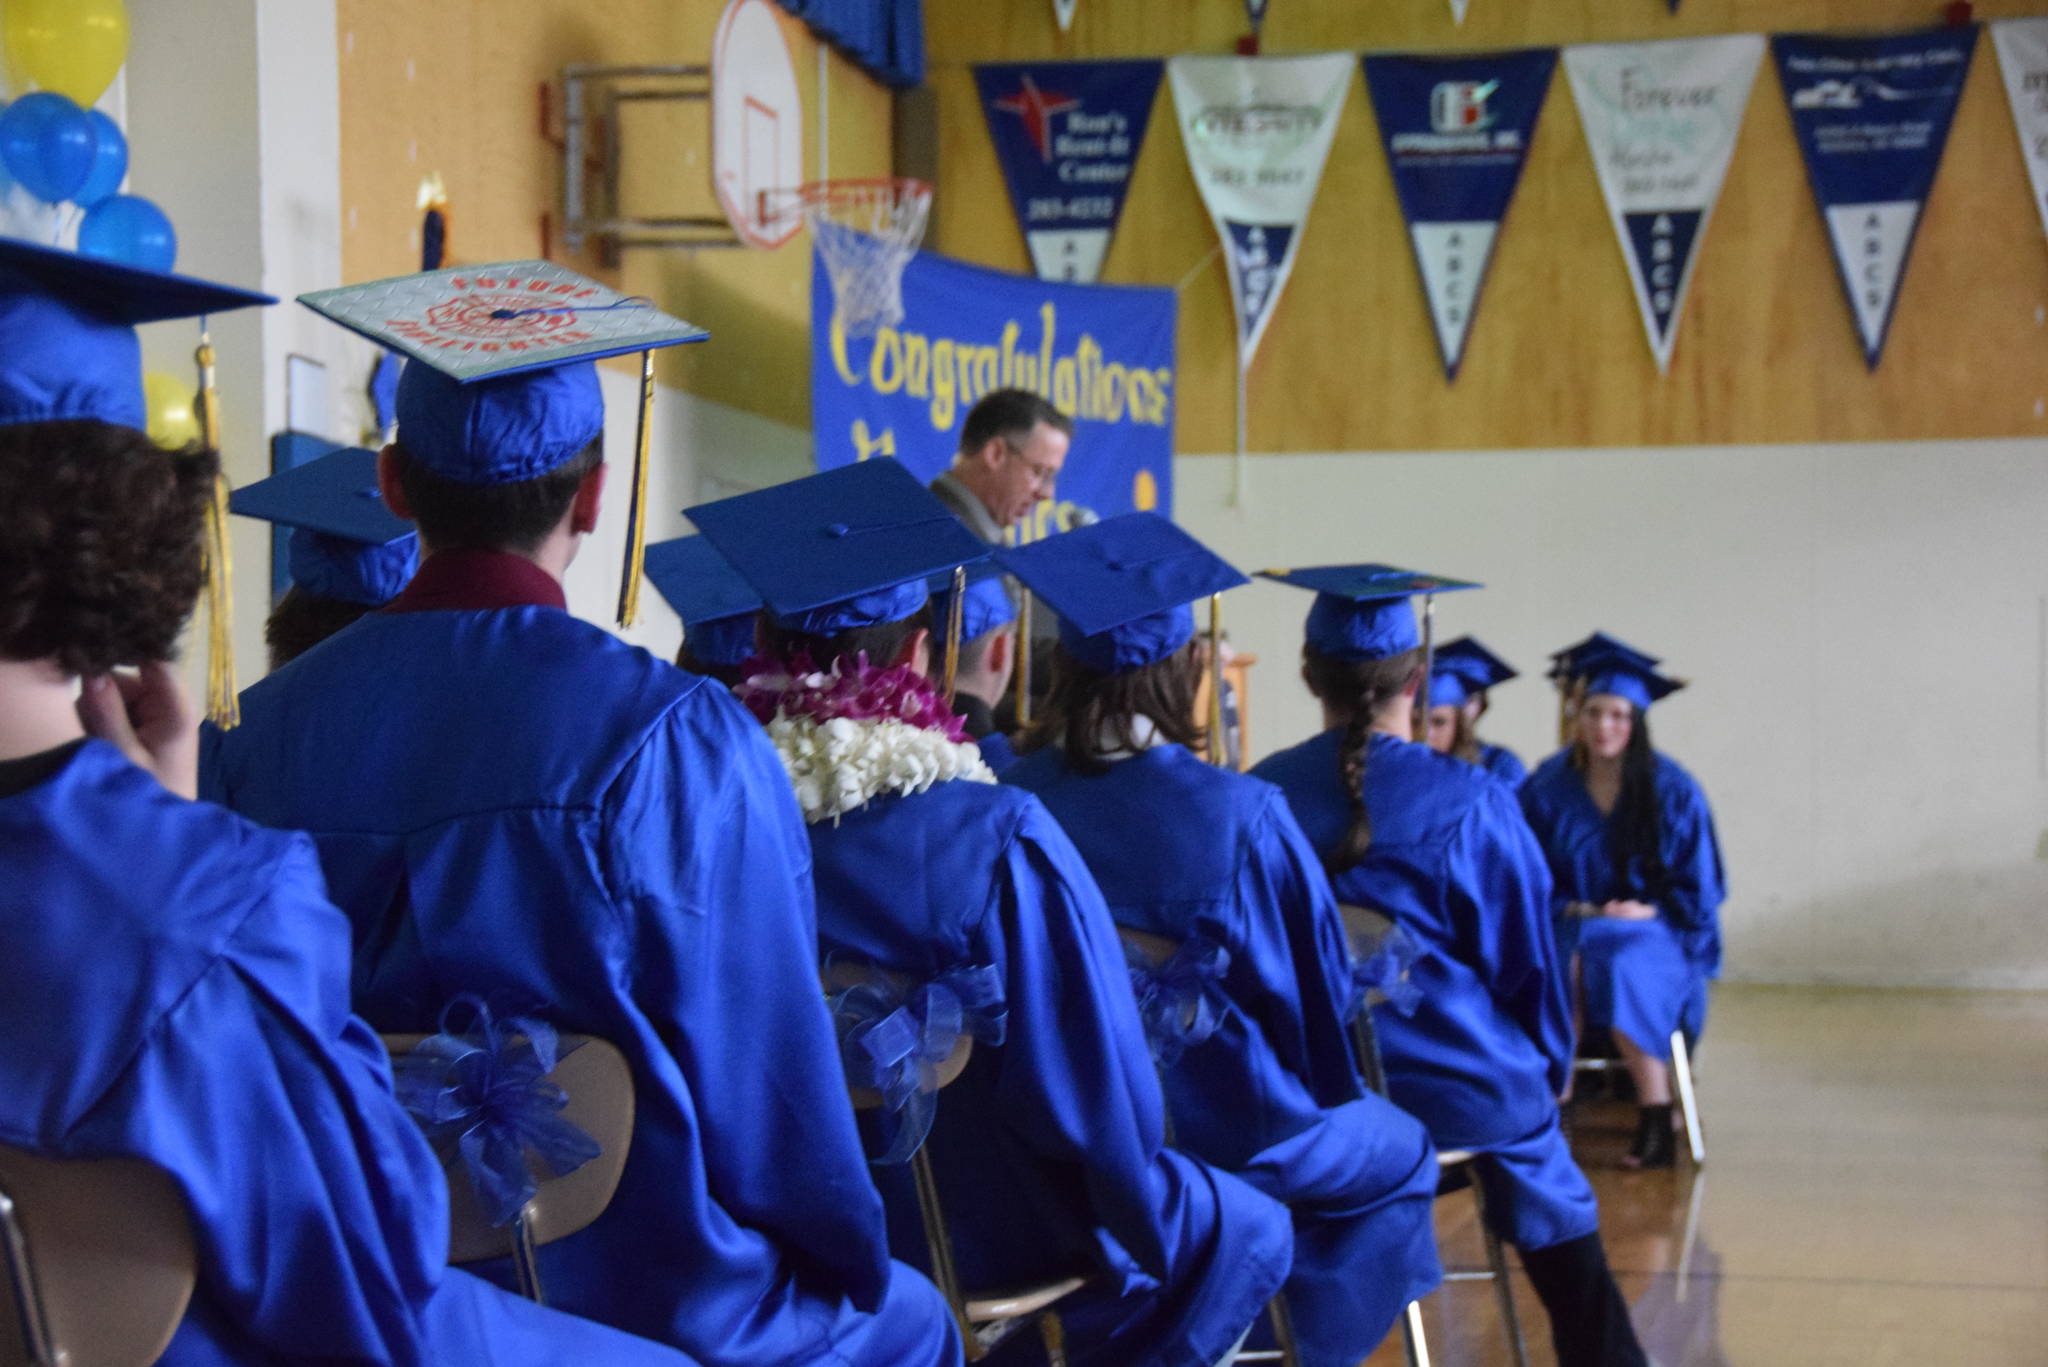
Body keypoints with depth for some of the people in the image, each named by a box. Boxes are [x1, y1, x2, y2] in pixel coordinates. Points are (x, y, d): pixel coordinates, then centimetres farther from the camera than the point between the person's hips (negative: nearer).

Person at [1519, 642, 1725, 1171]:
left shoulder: (1673, 790, -4)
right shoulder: (1548, 785, -1)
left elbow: (1697, 889, 2)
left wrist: (1646, 913, -12)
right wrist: (1572, 909, -10)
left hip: (1652, 932, -1)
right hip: (1571, 924, 2)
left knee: (1622, 967, -36)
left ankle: (1655, 1121, -26)